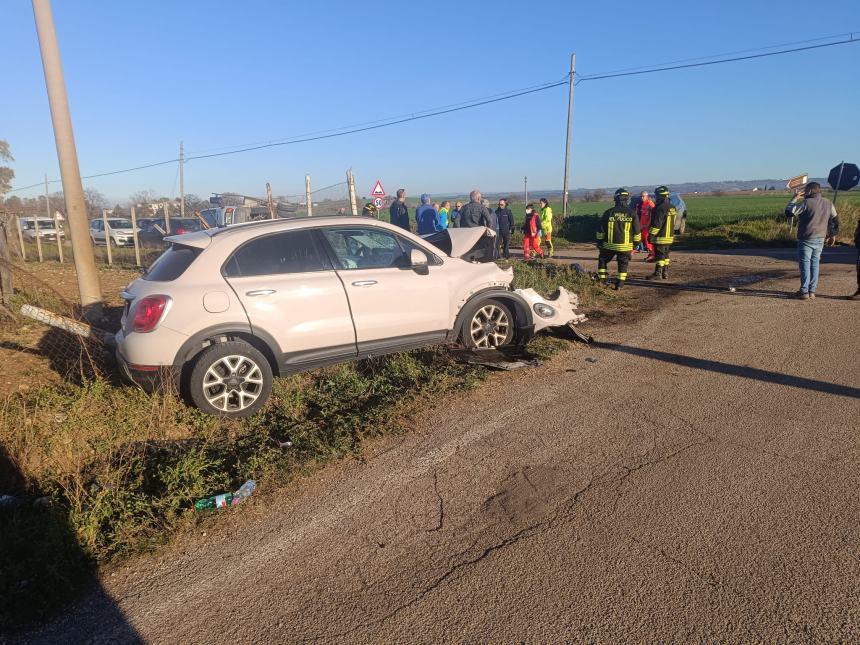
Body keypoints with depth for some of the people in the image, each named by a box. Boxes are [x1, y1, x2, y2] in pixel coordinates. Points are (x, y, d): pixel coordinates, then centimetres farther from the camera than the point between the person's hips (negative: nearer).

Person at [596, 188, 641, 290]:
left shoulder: (609, 213, -4)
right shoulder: (632, 214, -3)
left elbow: (601, 229, 0)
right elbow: (637, 231, 3)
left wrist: (599, 241, 12)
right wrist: (636, 243, 16)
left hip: (609, 245, 0)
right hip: (625, 246, 0)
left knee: (603, 261, 18)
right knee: (623, 264, 12)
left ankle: (602, 280, 14)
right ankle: (620, 284, 8)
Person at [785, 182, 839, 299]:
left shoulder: (806, 203, -13)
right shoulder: (828, 203, 9)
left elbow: (789, 211, -15)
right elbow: (835, 220, 15)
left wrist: (794, 199, 0)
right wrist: (832, 235, 25)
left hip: (806, 239, -6)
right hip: (820, 239, 6)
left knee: (805, 264, -2)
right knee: (814, 264, 12)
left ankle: (804, 291, -4)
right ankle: (812, 291, 14)